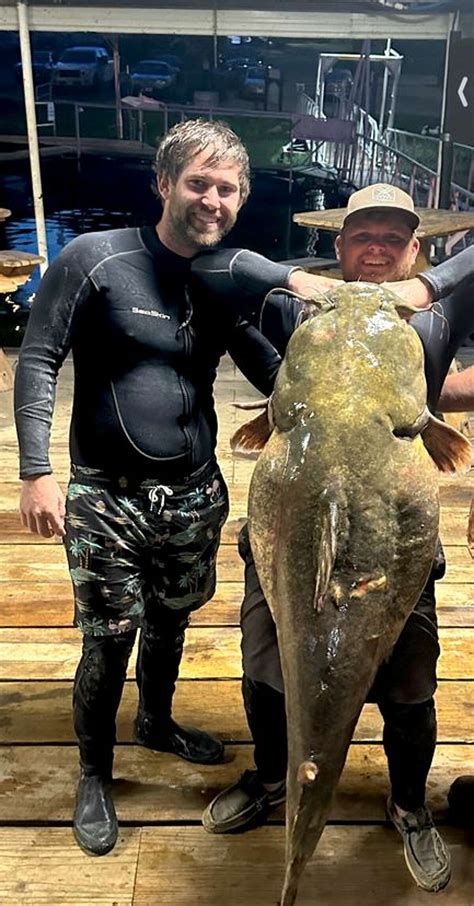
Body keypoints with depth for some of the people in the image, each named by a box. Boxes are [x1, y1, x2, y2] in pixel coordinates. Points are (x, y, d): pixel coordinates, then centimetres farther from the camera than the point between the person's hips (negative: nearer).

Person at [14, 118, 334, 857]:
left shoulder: (234, 277, 3)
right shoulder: (95, 259, -10)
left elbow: (275, 376, 3)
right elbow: (38, 361, -9)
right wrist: (36, 471, -16)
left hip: (194, 492, 5)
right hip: (108, 494, -4)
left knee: (171, 620, 20)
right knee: (109, 642, 2)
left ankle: (157, 722, 49)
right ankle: (94, 775, 29)